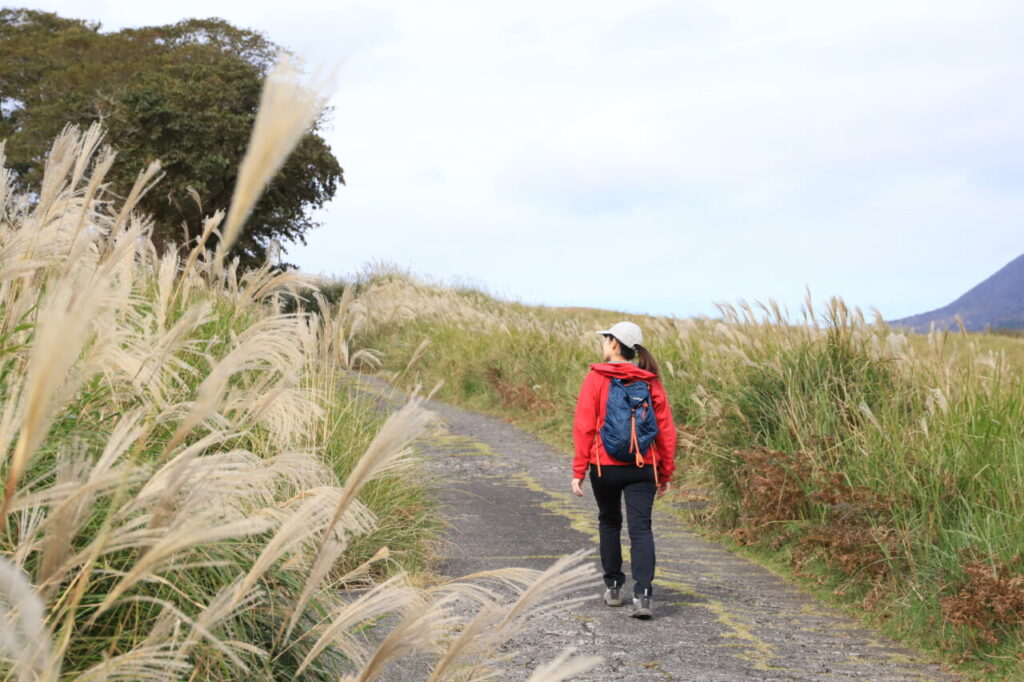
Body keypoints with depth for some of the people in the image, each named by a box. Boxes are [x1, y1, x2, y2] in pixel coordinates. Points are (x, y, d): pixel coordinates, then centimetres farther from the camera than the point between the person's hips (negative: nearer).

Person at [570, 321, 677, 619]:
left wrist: (578, 471, -5)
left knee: (609, 523, 19)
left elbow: (584, 427, -8)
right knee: (640, 529, -1)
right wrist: (665, 472, 11)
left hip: (604, 466, -1)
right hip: (642, 468, 1)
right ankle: (642, 595, -15)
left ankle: (613, 588, 27)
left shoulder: (596, 378, -4)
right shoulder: (650, 381, 4)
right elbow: (666, 429, 4)